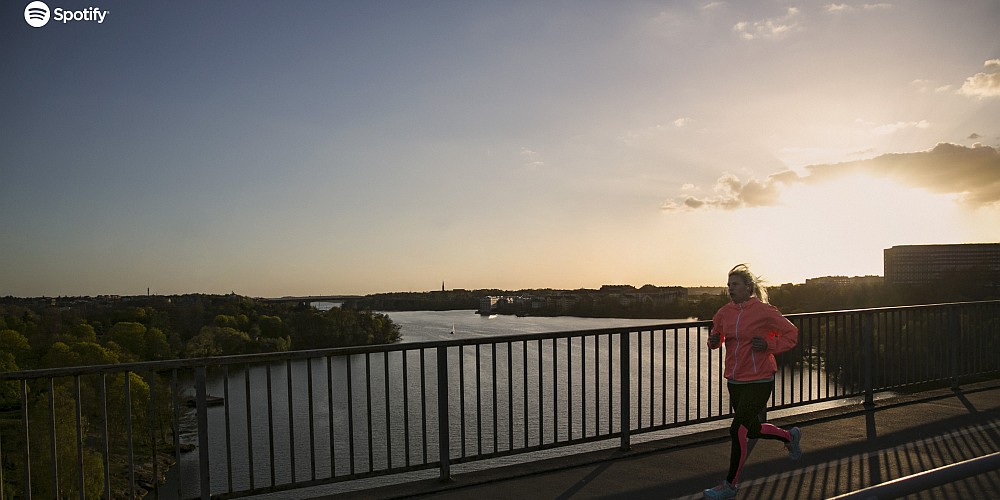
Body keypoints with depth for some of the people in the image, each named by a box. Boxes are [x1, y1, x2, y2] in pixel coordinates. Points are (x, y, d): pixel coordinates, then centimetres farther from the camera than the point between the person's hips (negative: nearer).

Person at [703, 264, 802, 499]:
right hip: (734, 381, 6)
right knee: (753, 429, 18)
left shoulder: (764, 311, -12)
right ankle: (789, 436, 48)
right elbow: (717, 337, 15)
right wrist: (714, 340, -8)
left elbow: (791, 333, -3)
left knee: (737, 430, -8)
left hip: (759, 382, -6)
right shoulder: (725, 312, 3)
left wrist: (768, 345, -17)